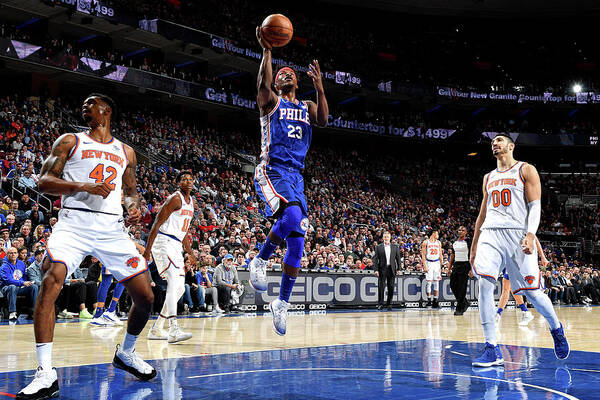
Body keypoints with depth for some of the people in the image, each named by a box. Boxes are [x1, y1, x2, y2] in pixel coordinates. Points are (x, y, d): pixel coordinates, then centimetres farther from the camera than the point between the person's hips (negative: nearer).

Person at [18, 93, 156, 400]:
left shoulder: (126, 152, 19)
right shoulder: (70, 141, 10)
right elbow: (44, 181, 1)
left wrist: (133, 205, 4)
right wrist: (84, 186, -15)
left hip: (112, 228, 3)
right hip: (74, 222, -3)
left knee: (145, 296, -1)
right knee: (50, 282, -27)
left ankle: (126, 353, 27)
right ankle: (46, 374, -24)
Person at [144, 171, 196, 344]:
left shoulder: (191, 201, 17)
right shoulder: (175, 198, -10)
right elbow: (157, 223, -14)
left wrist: (190, 253, 24)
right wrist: (147, 249, -20)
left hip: (176, 245, 10)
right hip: (164, 242, -10)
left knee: (180, 288, 10)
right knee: (174, 282, -23)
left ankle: (156, 329, 17)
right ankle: (174, 330, -30)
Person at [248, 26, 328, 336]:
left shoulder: (307, 107, 21)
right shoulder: (270, 102, 9)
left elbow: (323, 120, -1)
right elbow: (262, 84, -14)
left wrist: (319, 88, -9)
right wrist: (266, 51, -19)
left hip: (296, 176, 5)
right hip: (271, 172, -5)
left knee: (297, 241, -1)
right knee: (292, 217, -33)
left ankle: (282, 303, 8)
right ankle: (260, 261, -8)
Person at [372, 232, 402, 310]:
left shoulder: (395, 247, 10)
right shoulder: (379, 247, 4)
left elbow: (398, 258, 9)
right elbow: (375, 259, 1)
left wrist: (399, 268, 1)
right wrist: (376, 270, -8)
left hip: (392, 269, 2)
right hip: (382, 269, -2)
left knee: (391, 287, 2)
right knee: (381, 287, -4)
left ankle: (389, 304, 10)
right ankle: (380, 304, 2)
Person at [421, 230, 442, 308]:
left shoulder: (438, 243, 11)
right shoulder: (426, 242, -3)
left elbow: (440, 255, 14)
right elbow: (423, 255, -5)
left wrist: (441, 265, 8)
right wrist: (425, 266, -13)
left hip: (437, 263, 4)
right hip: (429, 263, -4)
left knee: (436, 283, 3)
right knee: (429, 282, -4)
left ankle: (435, 301, 7)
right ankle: (429, 300, 4)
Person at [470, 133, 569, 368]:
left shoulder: (526, 170, 7)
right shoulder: (488, 178, 22)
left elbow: (535, 205, -2)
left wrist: (531, 234, -17)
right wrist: (474, 245, 22)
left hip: (518, 234, -4)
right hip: (490, 234, 4)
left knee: (532, 291, -1)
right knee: (484, 284, -16)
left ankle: (556, 329, 30)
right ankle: (492, 349, -15)